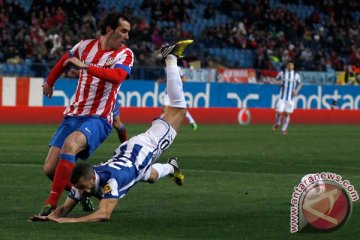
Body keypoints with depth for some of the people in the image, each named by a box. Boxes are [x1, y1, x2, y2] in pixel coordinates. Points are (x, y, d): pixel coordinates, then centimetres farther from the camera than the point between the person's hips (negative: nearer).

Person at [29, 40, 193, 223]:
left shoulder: (110, 181, -45)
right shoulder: (82, 182, -25)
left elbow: (104, 214, -53)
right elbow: (64, 208, -17)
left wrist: (71, 221, -60)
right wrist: (50, 216, -40)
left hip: (146, 146, -4)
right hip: (125, 151, 4)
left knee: (178, 109, 15)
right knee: (151, 177, 34)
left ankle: (171, 58, 29)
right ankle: (170, 168, 64)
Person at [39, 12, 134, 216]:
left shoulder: (125, 54, -4)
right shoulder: (86, 46, 7)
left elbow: (117, 76, -27)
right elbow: (65, 61, 29)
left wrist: (86, 66, -31)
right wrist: (50, 82, 41)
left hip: (98, 119, -5)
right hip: (74, 115, 5)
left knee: (70, 144, -35)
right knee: (50, 169, -4)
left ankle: (51, 205, -32)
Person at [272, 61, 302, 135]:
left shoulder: (296, 75, 2)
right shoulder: (282, 73, 0)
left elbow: (300, 84, 17)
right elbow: (276, 80, 16)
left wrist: (296, 91, -1)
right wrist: (278, 82, -9)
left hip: (290, 98, 1)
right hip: (281, 97, -1)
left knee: (287, 114, -1)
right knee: (279, 112, -8)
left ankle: (284, 129, 12)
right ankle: (277, 123, 23)